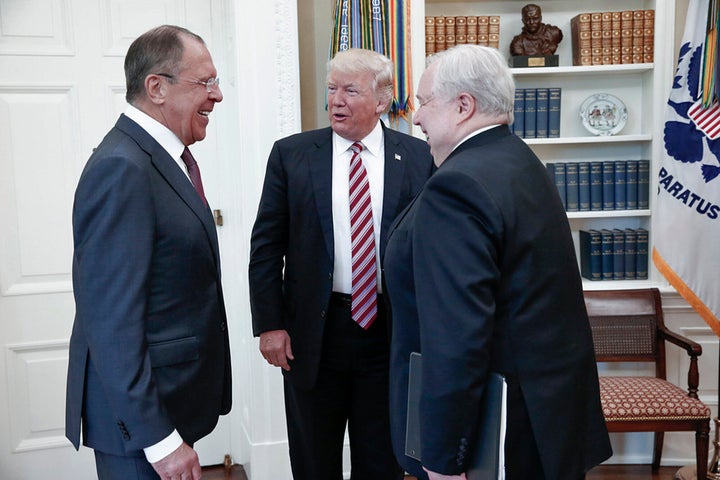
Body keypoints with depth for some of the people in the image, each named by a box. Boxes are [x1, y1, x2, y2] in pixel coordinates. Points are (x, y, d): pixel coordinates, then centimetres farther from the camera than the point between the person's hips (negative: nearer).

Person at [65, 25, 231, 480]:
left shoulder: (166, 155, 8)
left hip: (174, 398, 9)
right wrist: (158, 439, -23)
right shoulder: (121, 169, -22)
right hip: (142, 410, -9)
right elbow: (112, 321, -25)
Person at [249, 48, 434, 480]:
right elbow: (266, 245, 0)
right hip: (313, 329, 0)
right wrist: (269, 324, -5)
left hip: (392, 330, 0)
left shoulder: (419, 157, -1)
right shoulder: (291, 154, 0)